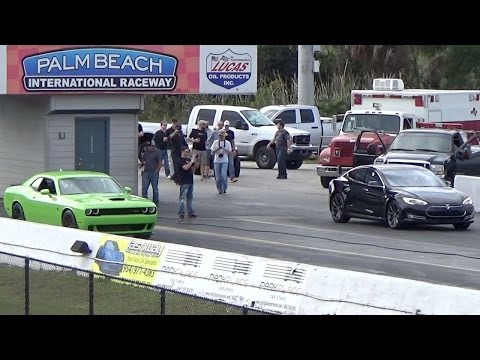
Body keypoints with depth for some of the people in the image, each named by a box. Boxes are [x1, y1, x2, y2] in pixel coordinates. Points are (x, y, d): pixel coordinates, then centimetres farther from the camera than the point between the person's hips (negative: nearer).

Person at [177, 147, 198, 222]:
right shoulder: (181, 160, -8)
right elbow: (185, 167, -22)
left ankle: (190, 213, 23)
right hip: (184, 182, -8)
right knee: (182, 198, -10)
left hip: (190, 181, 8)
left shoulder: (189, 159, 15)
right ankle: (181, 214, -15)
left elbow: (192, 169, 16)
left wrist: (195, 163, 1)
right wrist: (192, 161, -19)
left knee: (190, 198, 14)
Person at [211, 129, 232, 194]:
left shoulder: (227, 143, 5)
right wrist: (217, 149, -14)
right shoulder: (215, 142, 5)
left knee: (223, 175, -16)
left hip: (224, 161, -1)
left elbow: (230, 151, -1)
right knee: (218, 177, 0)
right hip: (217, 161, 1)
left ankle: (224, 189, -1)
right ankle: (219, 190, 13)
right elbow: (212, 151, 3)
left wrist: (223, 148, -14)